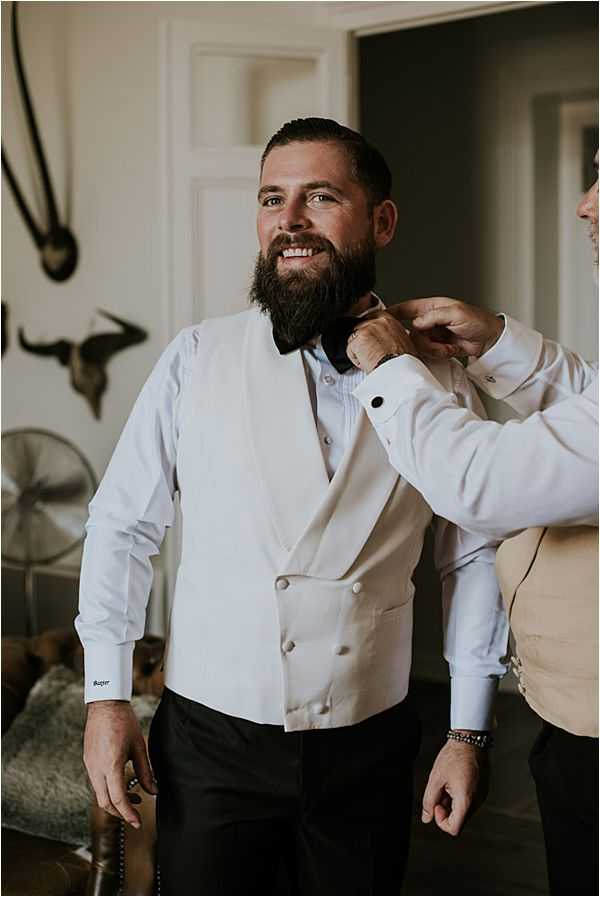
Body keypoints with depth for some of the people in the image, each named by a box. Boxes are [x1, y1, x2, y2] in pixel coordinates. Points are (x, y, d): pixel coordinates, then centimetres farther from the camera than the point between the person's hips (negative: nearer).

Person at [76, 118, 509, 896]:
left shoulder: (439, 378, -2)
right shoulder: (199, 358, -3)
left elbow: (473, 557, 4)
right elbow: (122, 524, 1)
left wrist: (469, 731, 4)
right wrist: (106, 695, -3)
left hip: (367, 749, 1)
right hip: (211, 737, -1)